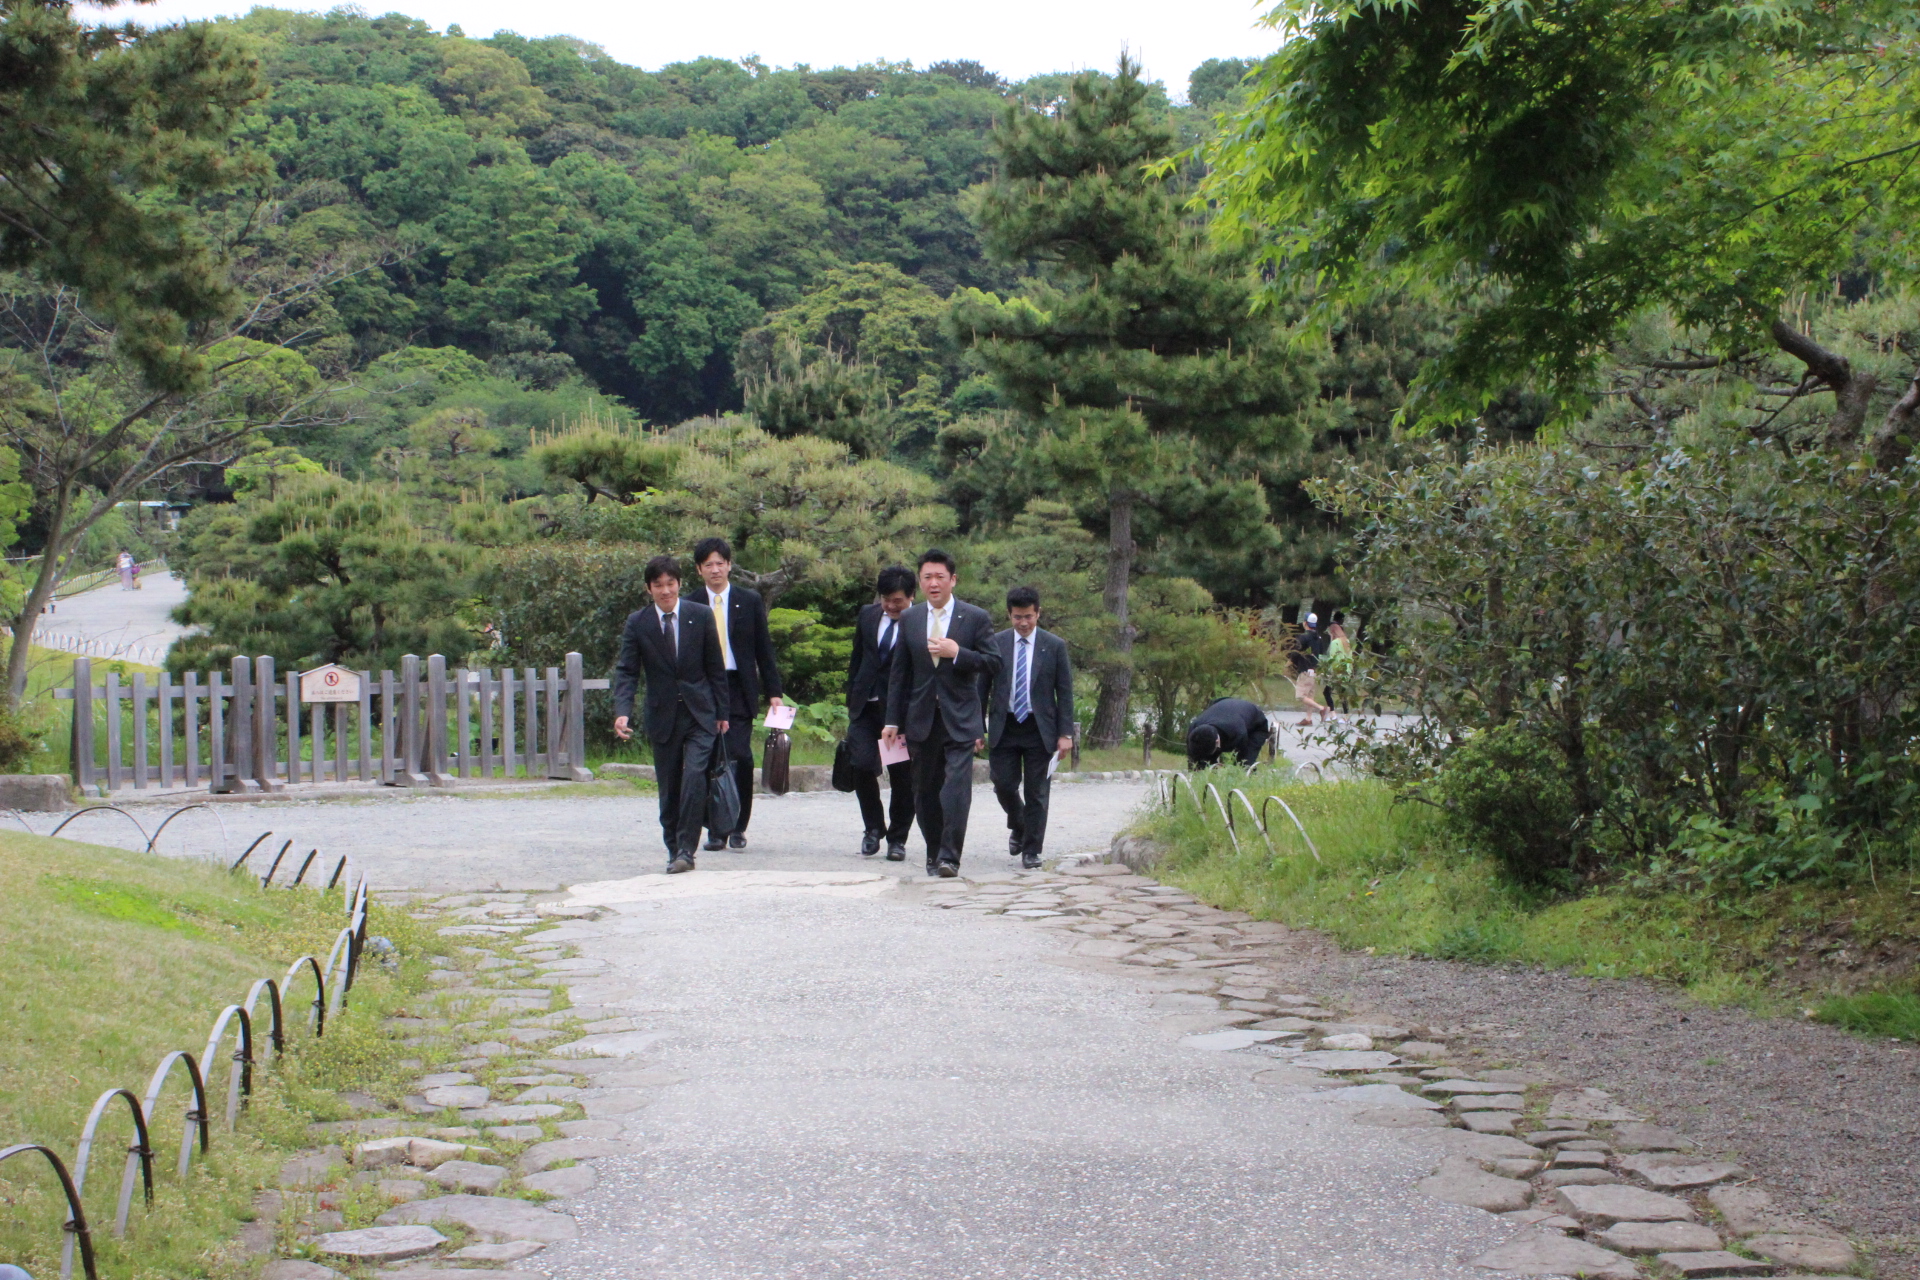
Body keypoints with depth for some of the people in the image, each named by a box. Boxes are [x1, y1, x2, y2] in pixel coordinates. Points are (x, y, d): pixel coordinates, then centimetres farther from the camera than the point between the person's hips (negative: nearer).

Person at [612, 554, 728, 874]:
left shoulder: (701, 615, 0)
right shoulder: (637, 623, 0)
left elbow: (715, 667, 6)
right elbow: (626, 671, -3)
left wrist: (721, 712, 5)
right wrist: (622, 712, -19)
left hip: (699, 715, -1)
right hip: (663, 717, 1)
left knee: (695, 777, -17)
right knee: (669, 788, 6)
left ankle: (686, 850, -13)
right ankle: (674, 850, 19)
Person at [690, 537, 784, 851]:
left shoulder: (750, 601, 6)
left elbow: (764, 649, 8)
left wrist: (773, 691, 3)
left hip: (739, 690, -1)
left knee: (740, 757, -10)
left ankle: (738, 827, 4)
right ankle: (716, 829, 9)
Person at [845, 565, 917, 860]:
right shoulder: (867, 615, 8)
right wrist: (851, 700, 14)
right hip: (866, 706, 3)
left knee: (902, 776, 2)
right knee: (862, 764, -10)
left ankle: (897, 839, 18)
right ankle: (874, 828, 11)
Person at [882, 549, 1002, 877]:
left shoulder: (975, 618, 1)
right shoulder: (909, 619, 10)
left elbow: (993, 665, -2)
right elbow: (899, 673, 12)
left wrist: (957, 653, -16)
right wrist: (893, 720, 7)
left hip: (959, 719, -3)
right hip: (921, 720, 3)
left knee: (956, 788, -15)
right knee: (925, 792, 8)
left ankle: (949, 858, -14)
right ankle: (934, 853, 21)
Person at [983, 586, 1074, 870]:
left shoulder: (1055, 646, 1)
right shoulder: (995, 644, 3)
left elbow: (1065, 692, 2)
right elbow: (983, 687, 7)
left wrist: (1065, 733, -5)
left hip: (1040, 729, -1)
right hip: (1003, 727, 1)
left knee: (1037, 792, 1)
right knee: (1004, 785, -1)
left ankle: (1031, 850, 10)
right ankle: (1018, 827, 29)